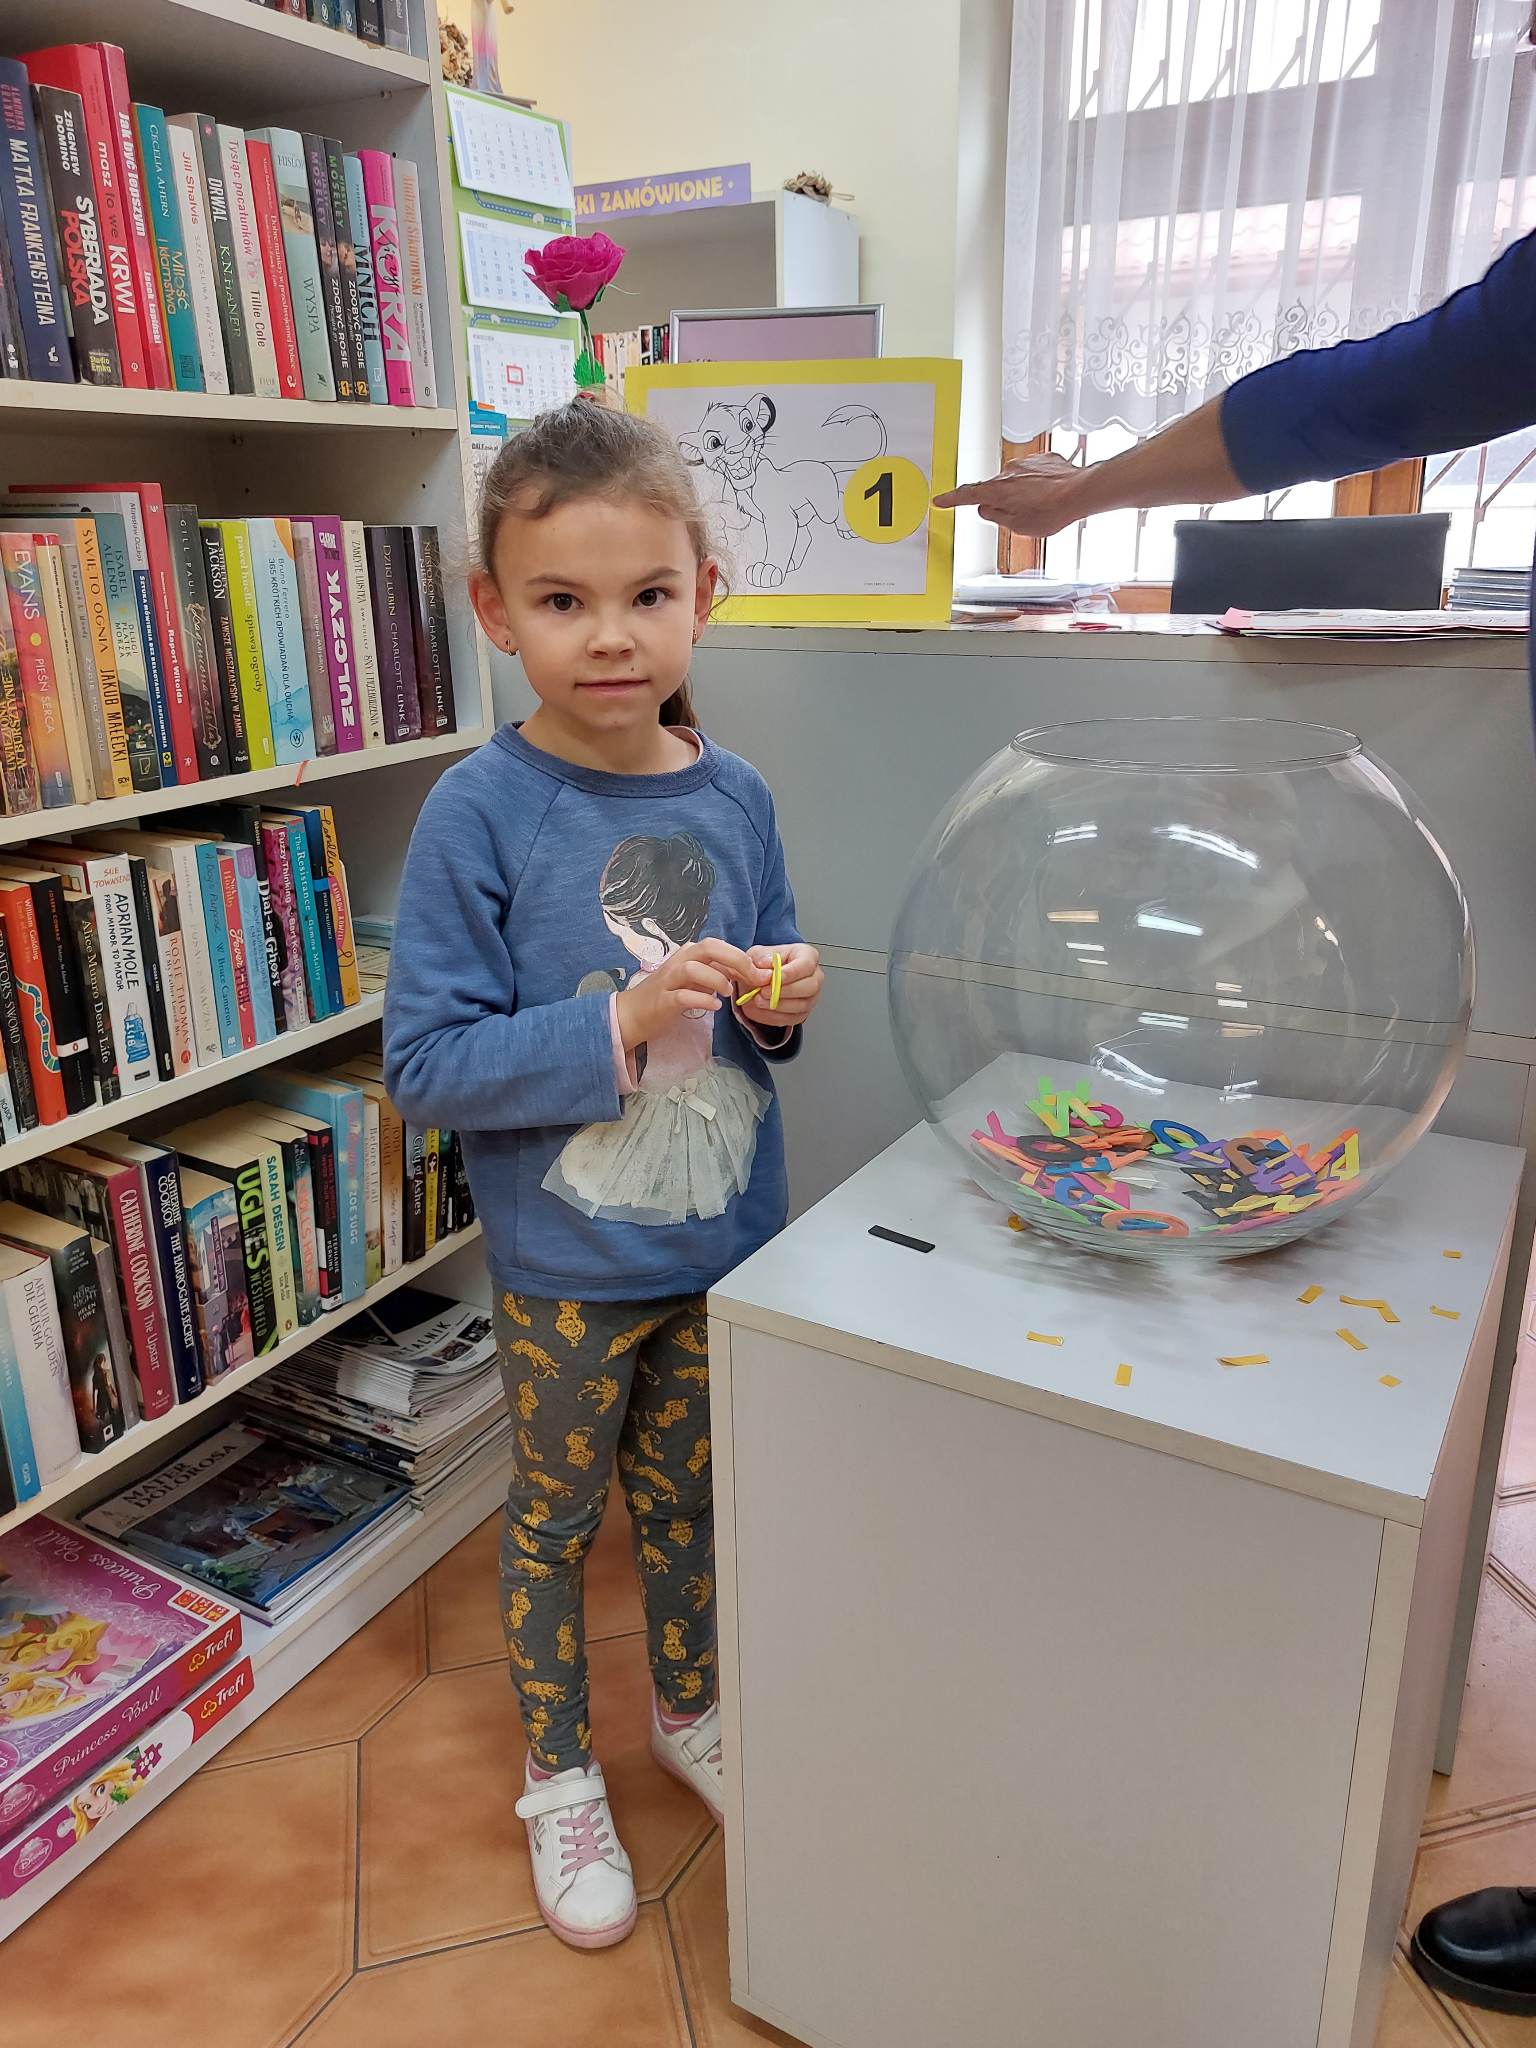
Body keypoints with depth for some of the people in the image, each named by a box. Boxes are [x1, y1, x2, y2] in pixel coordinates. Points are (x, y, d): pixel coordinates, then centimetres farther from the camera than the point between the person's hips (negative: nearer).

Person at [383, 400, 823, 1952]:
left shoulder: (733, 796, -4)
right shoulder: (480, 811, -18)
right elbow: (424, 1062, -19)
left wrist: (778, 1004, -13)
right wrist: (620, 1023, -28)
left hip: (724, 1238, 4)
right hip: (565, 1262, -4)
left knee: (685, 1497, 24)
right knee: (554, 1517, 18)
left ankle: (691, 1714, 51)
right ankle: (559, 1777, 43)